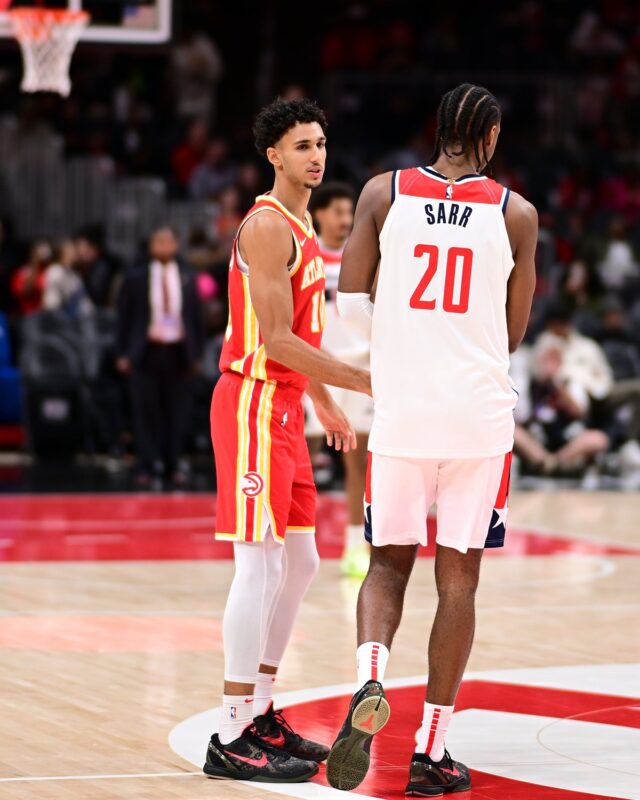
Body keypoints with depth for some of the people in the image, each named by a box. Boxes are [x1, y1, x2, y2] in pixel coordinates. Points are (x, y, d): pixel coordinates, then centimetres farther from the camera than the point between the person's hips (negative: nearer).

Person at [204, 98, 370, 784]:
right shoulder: (269, 225, -14)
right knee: (259, 565, -11)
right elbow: (276, 340, -20)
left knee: (299, 562, 14)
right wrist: (364, 381, -19)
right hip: (253, 401, -10)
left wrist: (326, 405, 27)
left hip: (283, 405, 10)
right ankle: (231, 740, -9)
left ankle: (259, 713, 22)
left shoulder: (299, 226, 17)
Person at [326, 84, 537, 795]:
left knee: (388, 564, 13)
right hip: (479, 415, -1)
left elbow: (351, 301, 1)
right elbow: (512, 332, 6)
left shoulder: (384, 194, 2)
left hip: (401, 414, 1)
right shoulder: (514, 213, 0)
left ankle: (369, 682, -16)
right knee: (458, 579, 7)